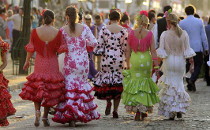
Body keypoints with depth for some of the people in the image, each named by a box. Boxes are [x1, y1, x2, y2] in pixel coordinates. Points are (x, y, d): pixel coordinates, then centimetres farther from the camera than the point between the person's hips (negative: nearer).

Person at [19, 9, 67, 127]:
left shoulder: (35, 31, -5)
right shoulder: (58, 33, -7)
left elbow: (31, 49, -1)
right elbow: (60, 49, -4)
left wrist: (27, 61, 13)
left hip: (40, 63, 0)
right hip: (52, 64, 0)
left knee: (36, 89, 9)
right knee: (51, 89, 9)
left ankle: (37, 110, -14)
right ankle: (45, 116, 9)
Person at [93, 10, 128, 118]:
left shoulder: (104, 29, -3)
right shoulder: (123, 30, -3)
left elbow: (99, 45, -3)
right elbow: (125, 47, 0)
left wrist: (98, 53, 15)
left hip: (107, 58, 0)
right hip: (119, 59, 0)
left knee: (105, 80, 17)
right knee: (118, 82, 7)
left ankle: (108, 101, -9)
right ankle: (115, 110, 4)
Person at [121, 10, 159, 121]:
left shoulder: (132, 33, 0)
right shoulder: (149, 34, -4)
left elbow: (128, 50, 4)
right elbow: (153, 51, -4)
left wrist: (128, 65, 12)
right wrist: (156, 66, 0)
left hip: (134, 60, 0)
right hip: (146, 60, 0)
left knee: (135, 84, 7)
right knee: (145, 83, 14)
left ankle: (137, 112, 1)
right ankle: (143, 109, 14)